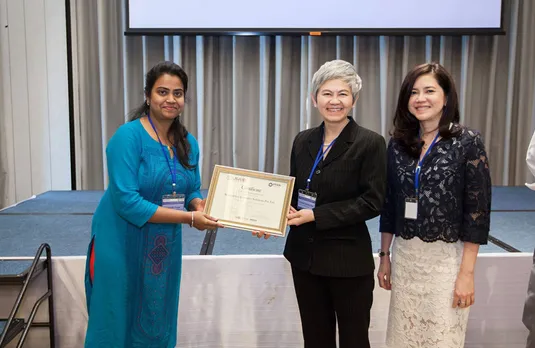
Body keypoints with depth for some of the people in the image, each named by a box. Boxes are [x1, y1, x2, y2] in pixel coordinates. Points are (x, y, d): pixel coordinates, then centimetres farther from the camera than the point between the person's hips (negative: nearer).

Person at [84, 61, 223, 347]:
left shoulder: (188, 143, 2)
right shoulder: (128, 136, -17)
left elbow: (192, 192, 10)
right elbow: (126, 201, -24)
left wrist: (200, 205, -15)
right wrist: (188, 218, -24)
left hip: (165, 245, 6)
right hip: (121, 244, -6)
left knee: (157, 323, 18)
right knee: (116, 324, 7)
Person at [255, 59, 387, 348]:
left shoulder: (370, 143, -11)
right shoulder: (303, 141, 5)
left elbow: (372, 202, -15)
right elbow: (294, 191, 10)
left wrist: (316, 215, -20)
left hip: (348, 260, -5)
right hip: (304, 254, 5)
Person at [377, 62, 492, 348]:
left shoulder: (468, 142, -7)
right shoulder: (398, 143, 4)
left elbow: (477, 211, -9)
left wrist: (467, 272, -11)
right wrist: (384, 256, 9)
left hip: (446, 258, -4)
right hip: (404, 255, 4)